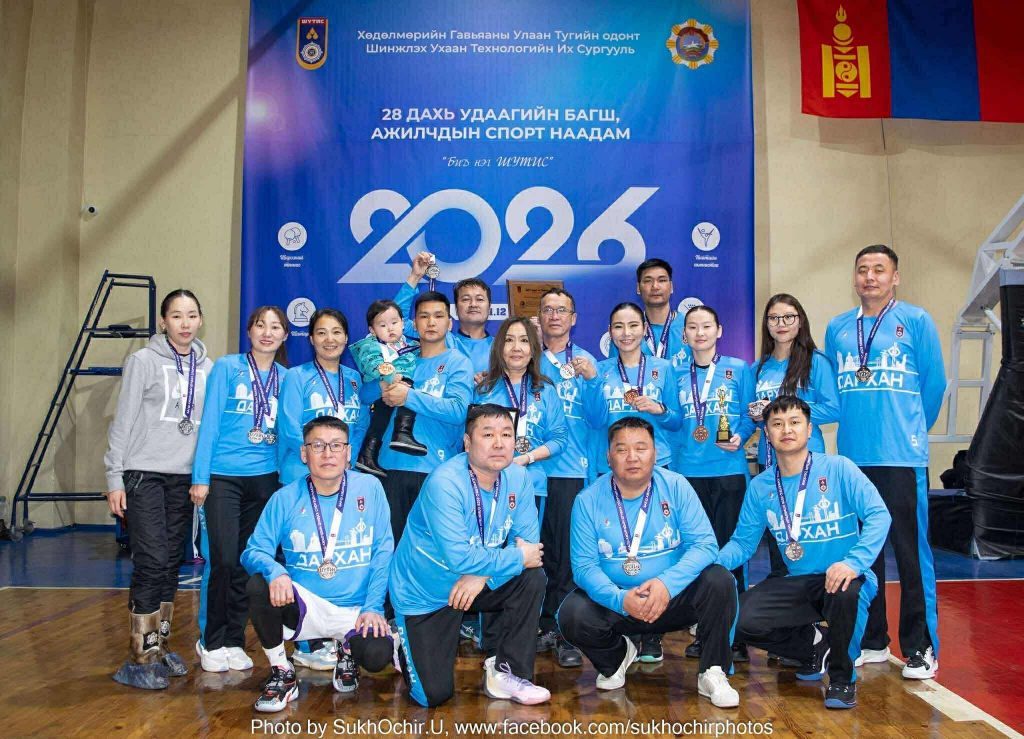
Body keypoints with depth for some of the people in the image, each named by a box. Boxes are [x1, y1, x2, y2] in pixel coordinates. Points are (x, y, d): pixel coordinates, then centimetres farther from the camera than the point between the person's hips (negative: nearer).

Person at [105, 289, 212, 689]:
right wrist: (115, 477, -8)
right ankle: (141, 657, -1)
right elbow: (123, 422, -4)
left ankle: (159, 645, 20)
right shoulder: (144, 361, -3)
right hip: (144, 474, -4)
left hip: (185, 477, 5)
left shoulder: (207, 367, 9)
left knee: (172, 563, 9)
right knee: (152, 562, -10)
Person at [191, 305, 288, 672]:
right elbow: (210, 421, -4)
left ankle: (234, 641, 20)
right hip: (223, 477, -3)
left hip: (265, 479, 3)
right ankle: (211, 641, 11)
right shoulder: (227, 367, -1)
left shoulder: (286, 378, 8)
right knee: (223, 559, -7)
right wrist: (200, 477, -8)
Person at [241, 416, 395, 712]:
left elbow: (383, 551, -2)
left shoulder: (369, 488, -3)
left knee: (377, 655, -29)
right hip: (305, 605, 1)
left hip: (356, 609, -1)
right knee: (258, 586, -28)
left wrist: (373, 607, -10)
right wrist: (275, 571, -27)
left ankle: (349, 651, 12)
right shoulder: (286, 498, -2)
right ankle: (282, 674, -3)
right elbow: (253, 551, -4)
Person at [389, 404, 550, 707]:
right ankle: (406, 645, 26)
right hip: (425, 594, -5)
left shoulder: (517, 477, -9)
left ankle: (508, 673, -3)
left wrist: (482, 573, -23)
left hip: (479, 583, 5)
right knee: (434, 695, -7)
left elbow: (528, 542, -8)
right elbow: (458, 557, -34)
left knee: (532, 578, -19)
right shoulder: (444, 483, -28)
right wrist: (518, 557, -24)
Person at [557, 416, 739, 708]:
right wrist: (620, 599, -30)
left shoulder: (676, 487, -7)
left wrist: (667, 583, -32)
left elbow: (704, 544, -14)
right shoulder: (588, 500, -7)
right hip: (616, 604, 1)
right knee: (572, 614, -26)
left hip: (674, 599, 0)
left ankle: (713, 673, -4)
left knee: (719, 581, -26)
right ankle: (617, 655, 10)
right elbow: (584, 564, -11)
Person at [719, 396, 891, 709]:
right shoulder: (760, 487, 4)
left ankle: (842, 678, -7)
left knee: (844, 592, -39)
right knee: (739, 619, -16)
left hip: (842, 577, -4)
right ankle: (816, 645, 13)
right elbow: (742, 542, 5)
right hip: (796, 583, 4)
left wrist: (854, 562, -34)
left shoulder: (838, 468, -8)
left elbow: (878, 514, -18)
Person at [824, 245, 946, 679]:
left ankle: (920, 648, 10)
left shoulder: (916, 321, 0)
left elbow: (934, 382, 3)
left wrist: (912, 429, 9)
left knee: (912, 552, -1)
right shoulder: (837, 329, 11)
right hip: (853, 457, 4)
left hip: (903, 458, -4)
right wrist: (855, 427, 13)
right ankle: (872, 642, 23)